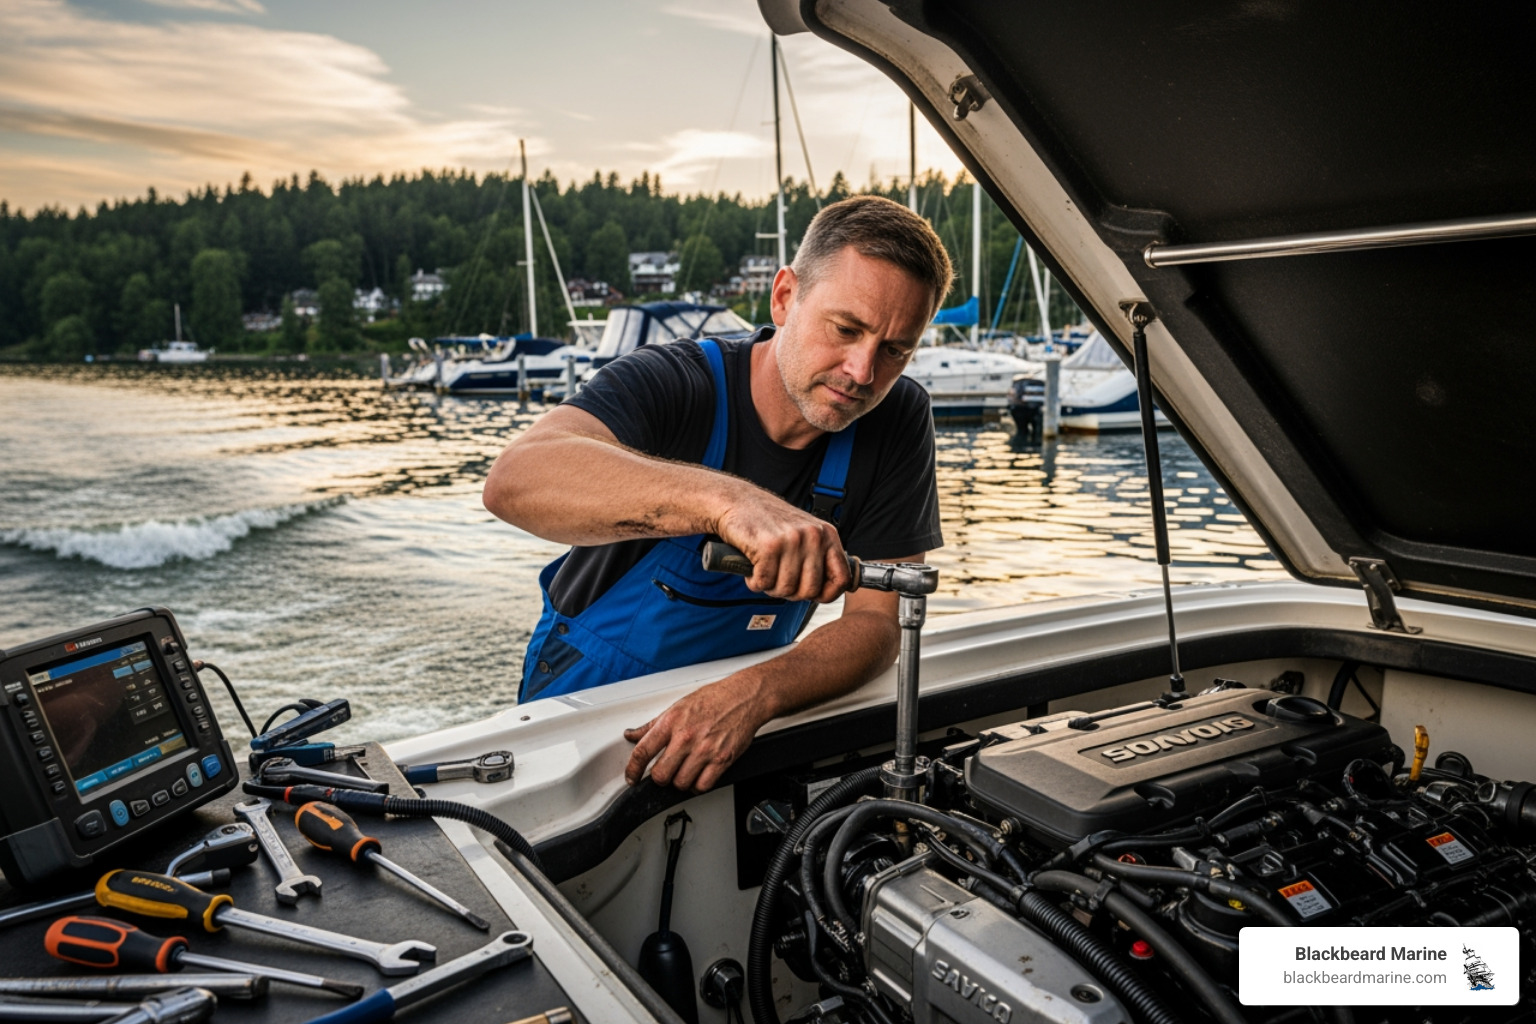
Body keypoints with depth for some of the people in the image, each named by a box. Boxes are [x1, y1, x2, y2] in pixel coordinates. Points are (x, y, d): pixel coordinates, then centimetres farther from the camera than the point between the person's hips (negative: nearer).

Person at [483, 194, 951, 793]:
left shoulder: (899, 423, -13)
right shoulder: (671, 384, -24)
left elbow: (876, 623, -15)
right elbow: (514, 481, -44)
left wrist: (752, 696, -35)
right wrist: (727, 499, -59)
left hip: (738, 699, 3)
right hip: (582, 697, -2)